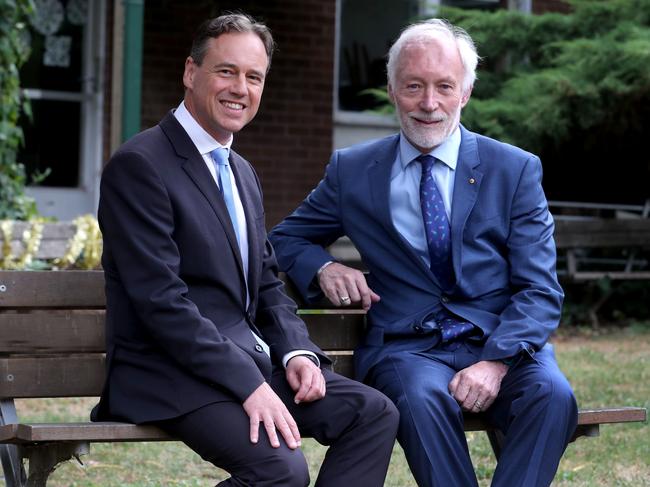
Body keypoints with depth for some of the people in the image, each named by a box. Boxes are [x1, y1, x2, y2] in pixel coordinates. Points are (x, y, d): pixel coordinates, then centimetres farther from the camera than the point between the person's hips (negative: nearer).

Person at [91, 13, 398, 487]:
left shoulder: (243, 173, 19)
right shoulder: (139, 165, -10)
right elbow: (161, 300, -18)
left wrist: (296, 351, 0)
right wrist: (249, 385, -22)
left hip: (253, 363, 9)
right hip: (172, 375, -9)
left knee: (375, 412, -8)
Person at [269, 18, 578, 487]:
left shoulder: (517, 170, 7)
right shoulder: (352, 171, 11)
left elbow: (540, 290, 1)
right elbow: (284, 238, 23)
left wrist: (496, 361, -17)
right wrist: (322, 267, -2)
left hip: (504, 343, 0)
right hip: (407, 347, 0)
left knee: (550, 393, -33)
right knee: (422, 396, -36)